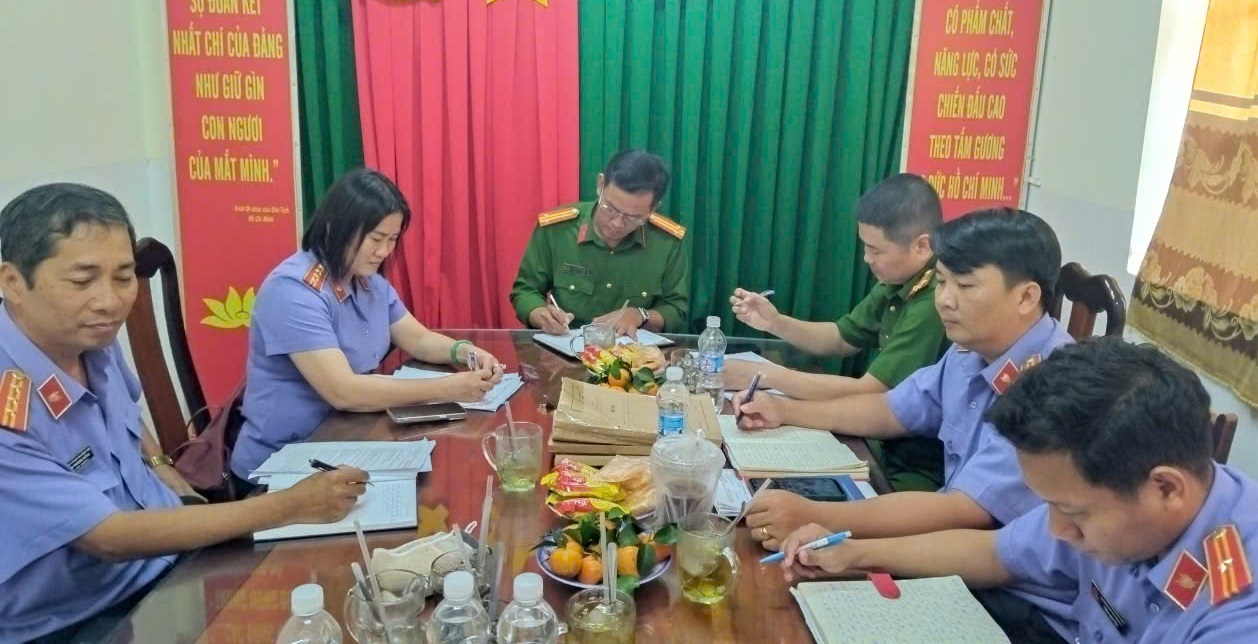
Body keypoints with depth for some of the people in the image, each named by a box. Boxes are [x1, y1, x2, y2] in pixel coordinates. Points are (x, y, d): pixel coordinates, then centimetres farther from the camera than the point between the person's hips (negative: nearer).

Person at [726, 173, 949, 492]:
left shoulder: (937, 304, -28)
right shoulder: (896, 282, 1)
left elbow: (867, 393, -28)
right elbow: (842, 339, 14)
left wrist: (765, 376, -23)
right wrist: (776, 323, -4)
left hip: (917, 471, -8)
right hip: (883, 439, 8)